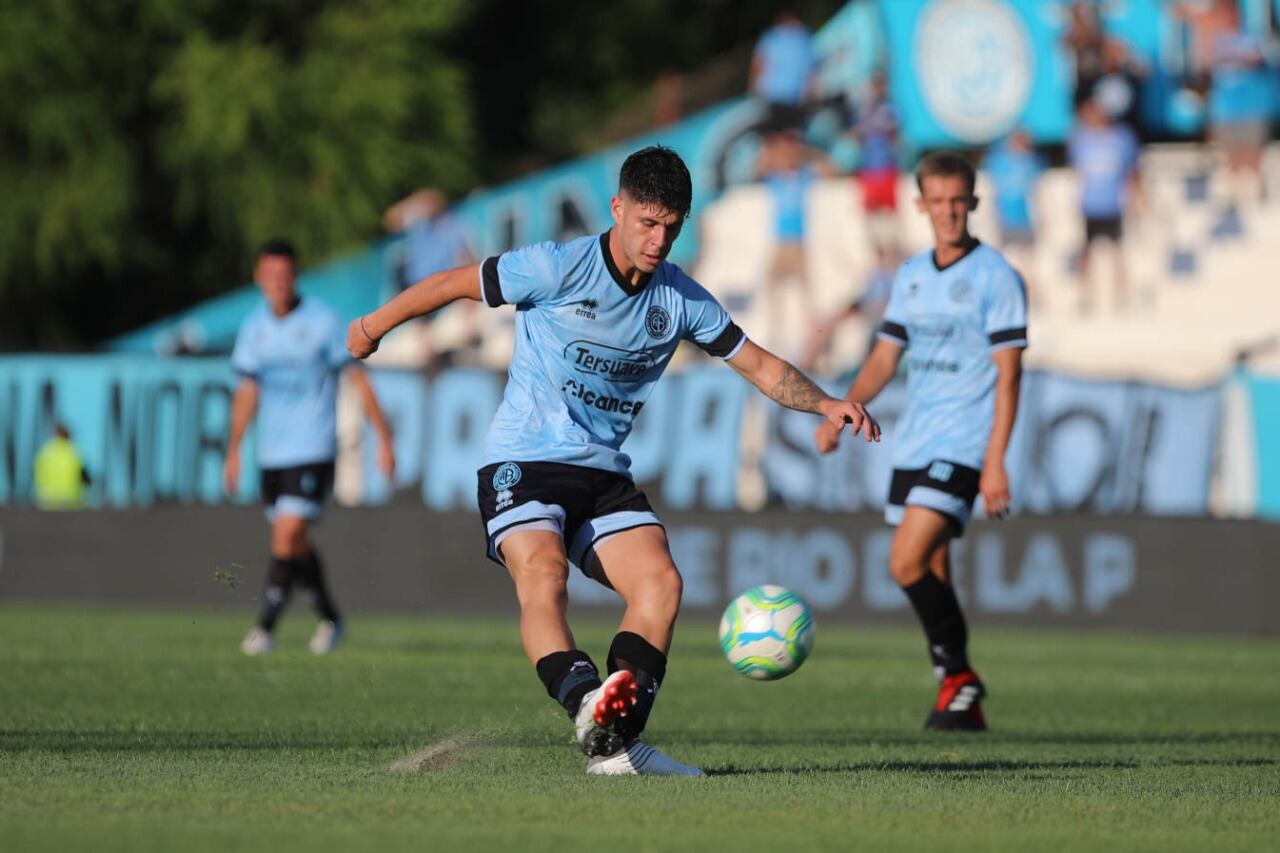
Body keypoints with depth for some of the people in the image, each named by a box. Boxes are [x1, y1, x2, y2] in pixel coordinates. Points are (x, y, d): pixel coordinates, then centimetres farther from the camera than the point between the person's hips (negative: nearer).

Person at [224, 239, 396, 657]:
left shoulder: (324, 321, -8)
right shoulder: (254, 328, 6)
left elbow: (358, 379, -4)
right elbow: (248, 391, 14)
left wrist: (384, 438, -5)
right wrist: (233, 451, 11)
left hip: (313, 450, -5)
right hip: (272, 452, 5)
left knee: (287, 535, -15)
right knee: (296, 543, 12)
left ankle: (266, 626, -12)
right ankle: (328, 617, 29)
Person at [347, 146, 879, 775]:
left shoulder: (682, 299, 4)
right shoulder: (558, 269, -11)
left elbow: (759, 366, 9)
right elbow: (451, 284, -1)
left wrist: (825, 403, -8)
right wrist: (374, 327, 11)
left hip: (604, 472, 5)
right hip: (523, 460, -5)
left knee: (660, 581, -18)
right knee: (543, 573, -32)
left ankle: (615, 743, -25)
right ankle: (585, 703, -52)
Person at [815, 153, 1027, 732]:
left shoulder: (995, 277, -7)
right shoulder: (911, 276, 13)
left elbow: (1008, 374, -10)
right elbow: (885, 358, 16)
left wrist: (995, 462, -17)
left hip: (962, 445, -7)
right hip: (913, 444, 7)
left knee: (907, 563, -19)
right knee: (930, 574, 8)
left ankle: (958, 677, -4)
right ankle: (963, 704, 17)